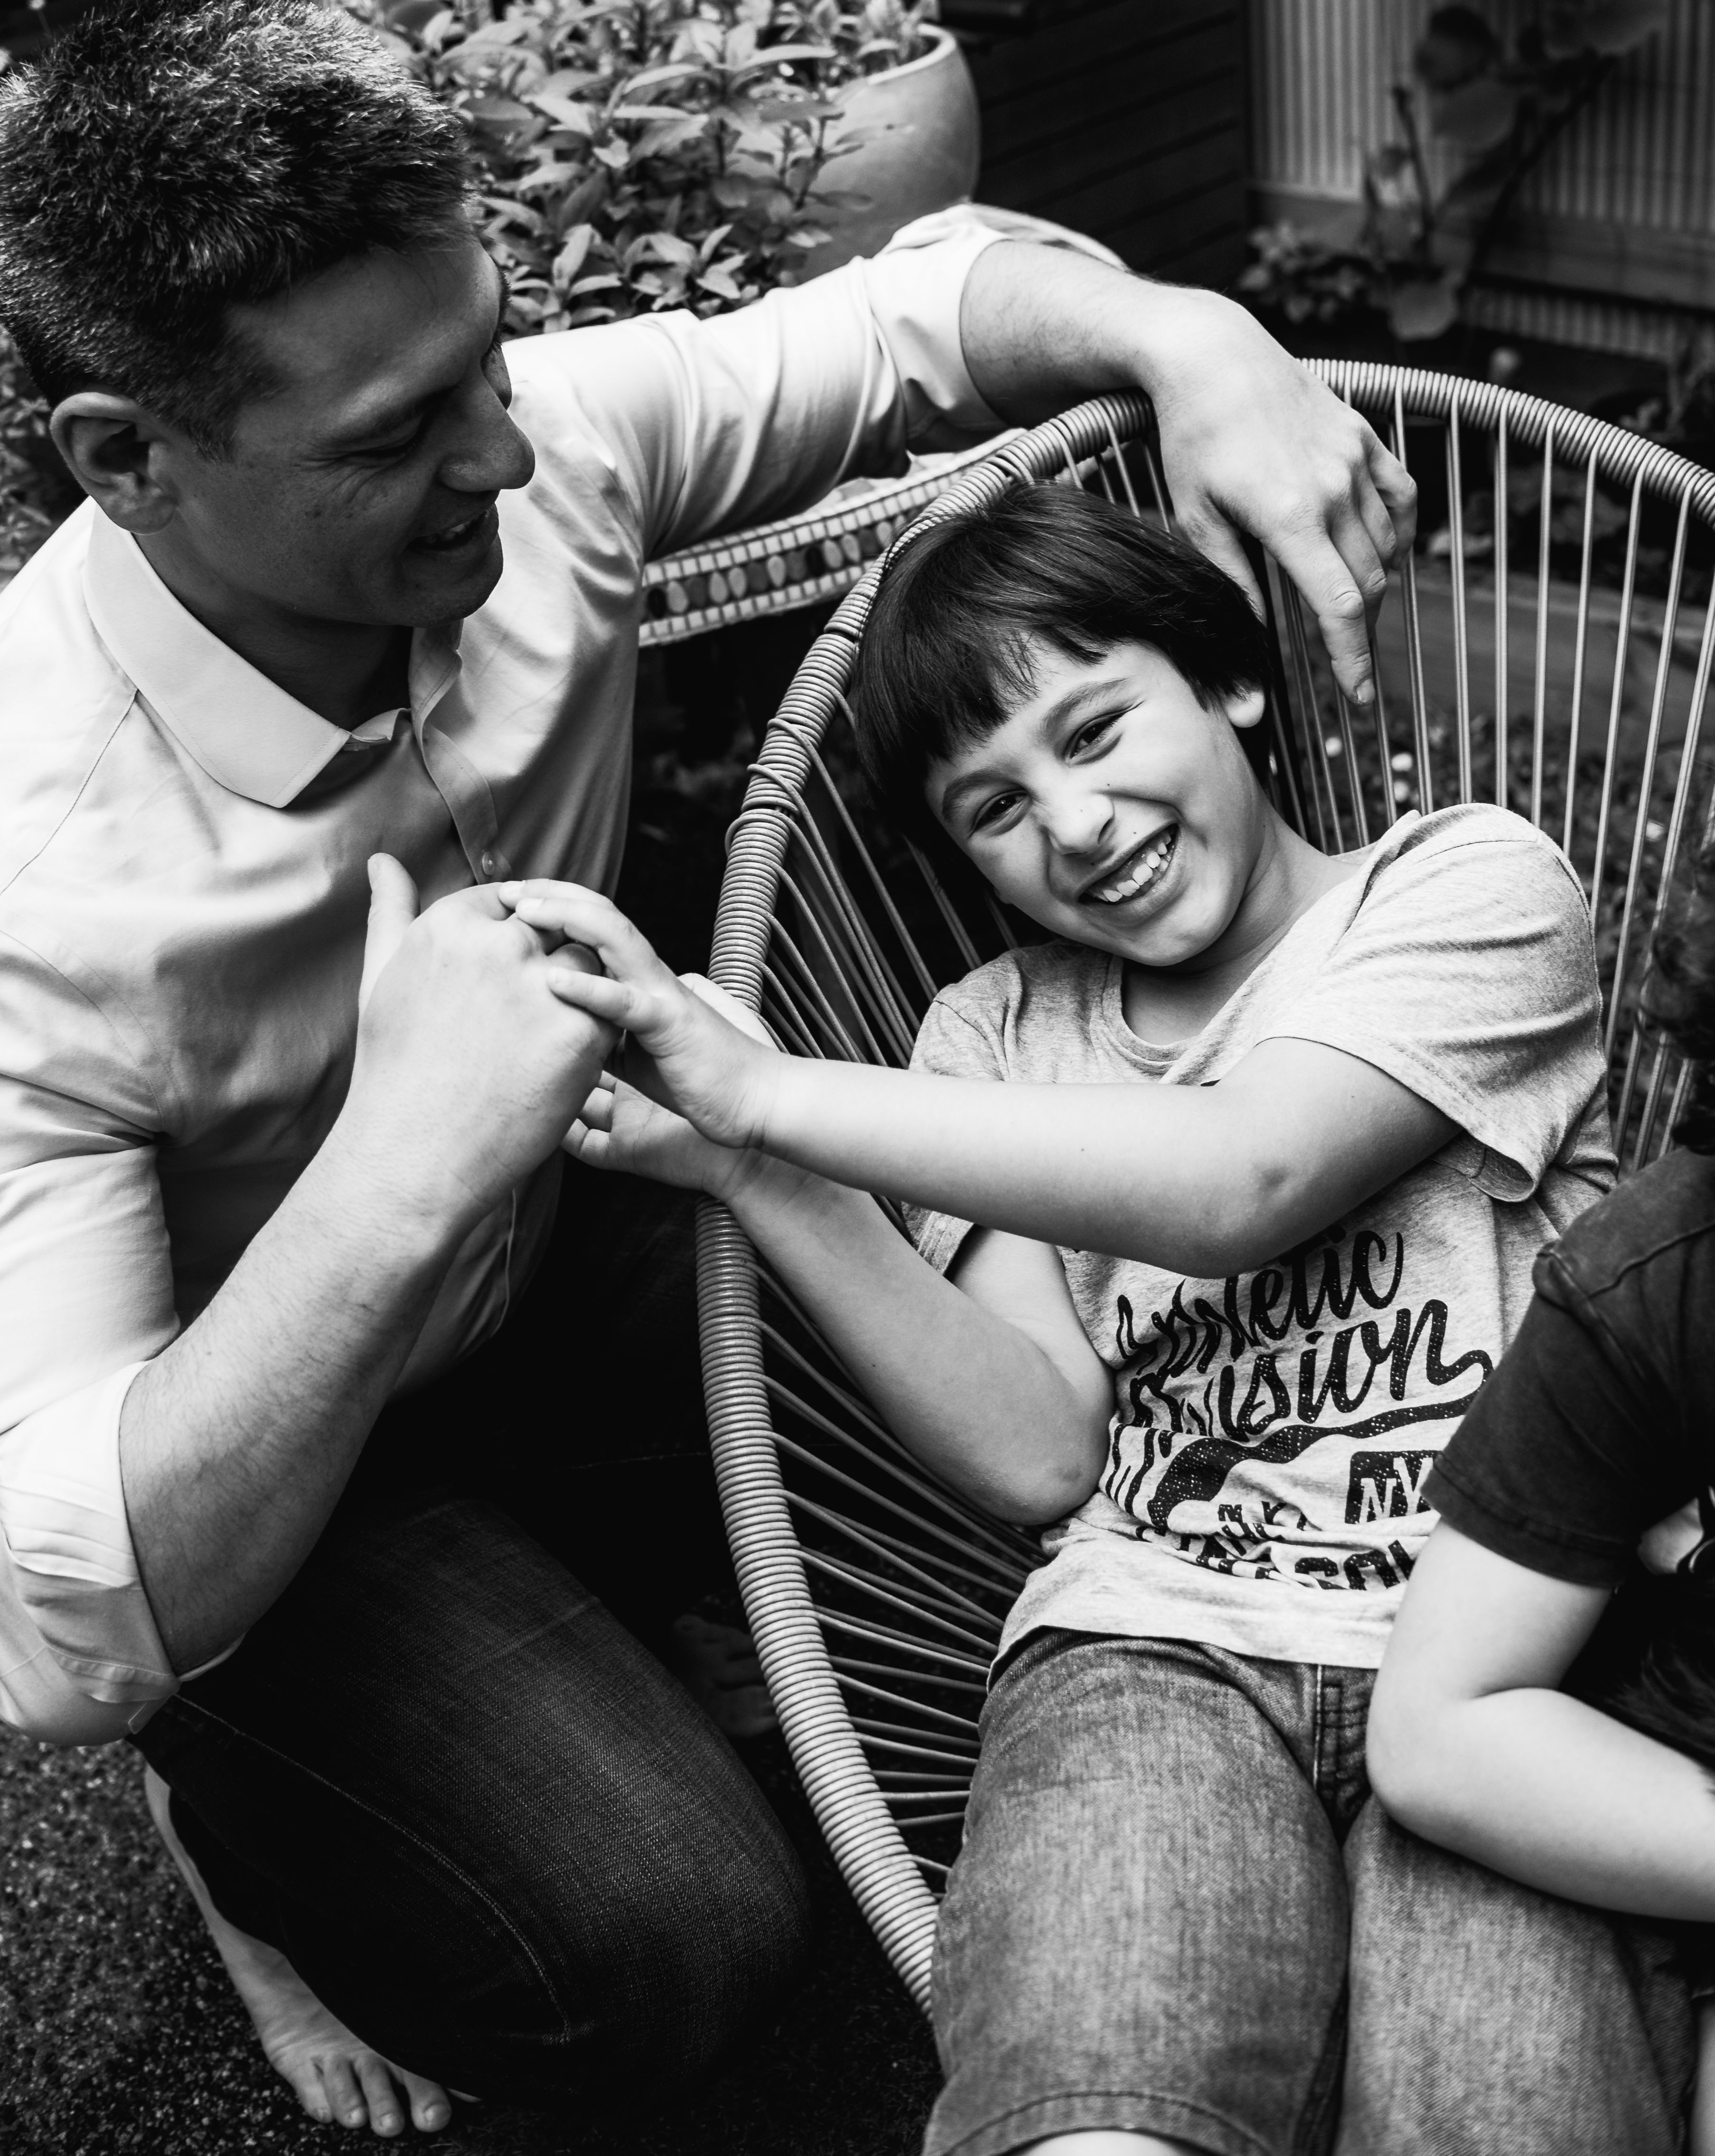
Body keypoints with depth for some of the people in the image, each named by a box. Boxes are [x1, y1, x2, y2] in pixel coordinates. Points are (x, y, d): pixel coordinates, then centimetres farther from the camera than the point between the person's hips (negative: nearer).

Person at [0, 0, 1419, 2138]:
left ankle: (538, 1643, 15)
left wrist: (1190, 338, -25)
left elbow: (921, 301, -3)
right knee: (669, 1938, -24)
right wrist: (391, 1185, -50)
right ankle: (256, 1832, 11)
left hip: (533, 1259, 7)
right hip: (251, 1473, -6)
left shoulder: (539, 453, -21)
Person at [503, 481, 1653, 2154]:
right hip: (1153, 1643, 2)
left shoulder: (1471, 883, 9)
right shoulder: (995, 1033, 19)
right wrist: (747, 1175, -7)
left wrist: (761, 1091, -13)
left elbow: (1240, 1186, -11)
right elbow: (1038, 1455, 5)